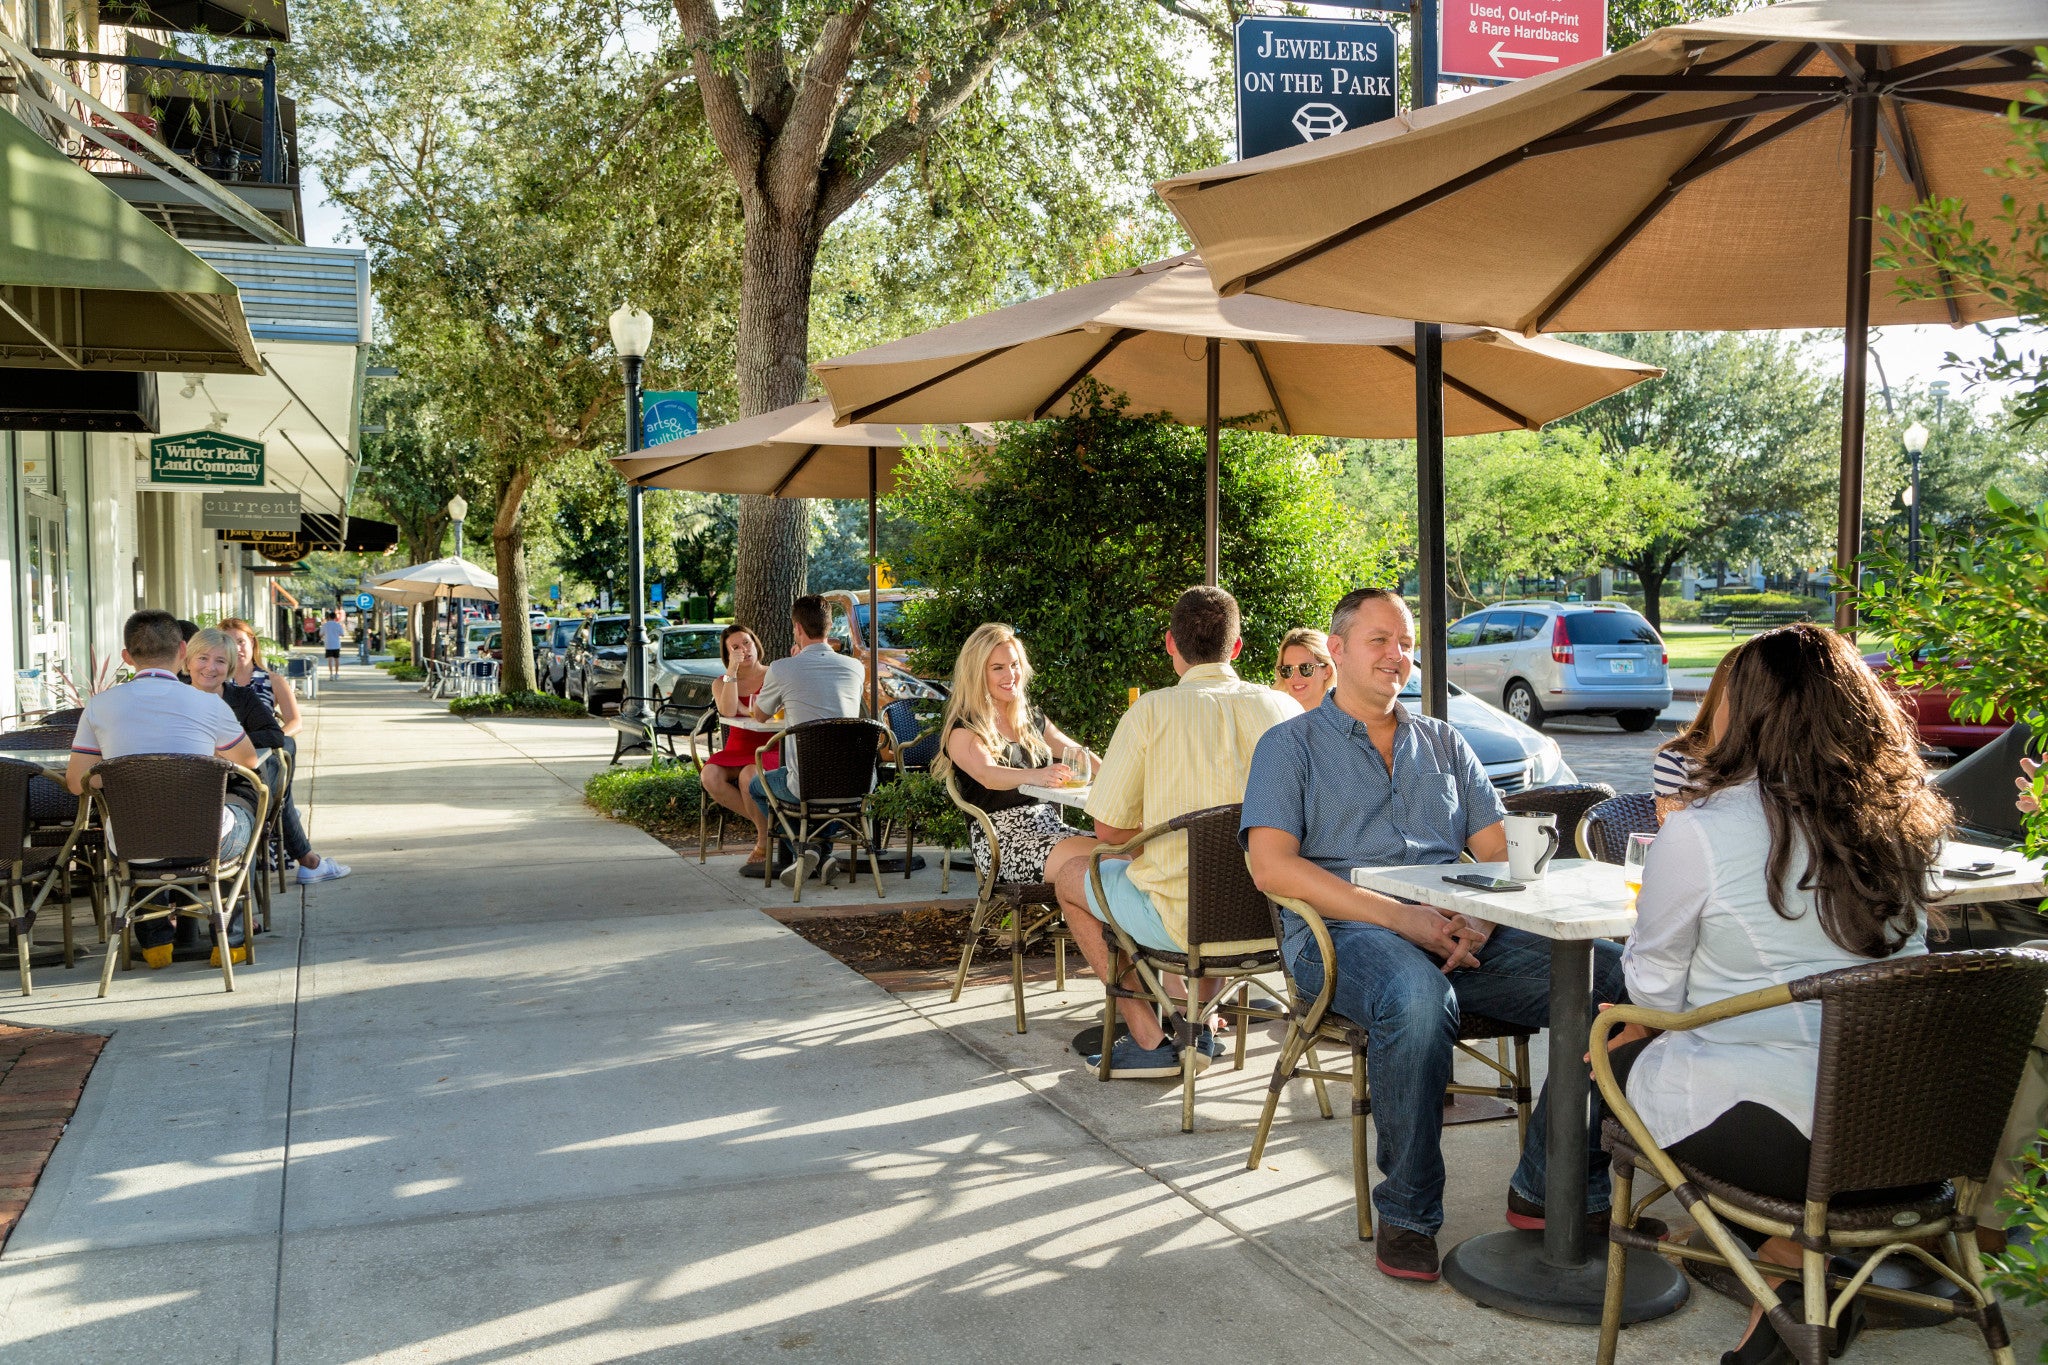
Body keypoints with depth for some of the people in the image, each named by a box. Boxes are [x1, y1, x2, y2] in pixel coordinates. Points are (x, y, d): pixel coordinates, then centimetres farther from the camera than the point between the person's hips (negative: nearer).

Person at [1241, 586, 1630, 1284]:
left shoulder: (1444, 744, 24)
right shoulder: (1290, 746, 9)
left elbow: (1503, 853, 16)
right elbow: (1272, 866, -7)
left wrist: (1482, 920, -9)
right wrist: (1397, 915, -17)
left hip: (1462, 931, 5)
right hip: (1342, 932, -4)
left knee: (1613, 977, -18)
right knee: (1418, 999, -39)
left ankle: (1552, 1188, -6)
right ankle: (1407, 1213, -20)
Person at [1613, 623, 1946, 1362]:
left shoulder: (1699, 835, -17)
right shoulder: (1899, 825, 1)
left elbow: (1653, 987, -5)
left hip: (1769, 1134, -5)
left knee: (1614, 1052, 21)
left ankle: (1787, 1258, 22)